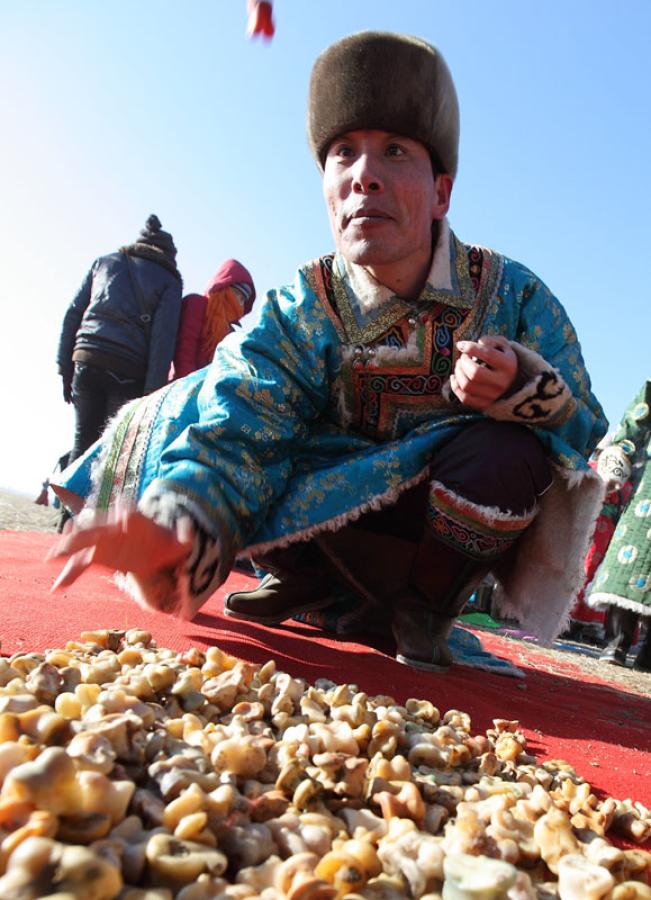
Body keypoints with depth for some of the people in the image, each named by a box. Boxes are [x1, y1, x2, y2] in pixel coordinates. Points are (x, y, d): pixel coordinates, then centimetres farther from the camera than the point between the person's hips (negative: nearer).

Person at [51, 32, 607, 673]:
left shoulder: (512, 296, -13)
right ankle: (313, 581, 5)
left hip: (448, 538, -1)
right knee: (198, 412, -16)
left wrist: (520, 386, -34)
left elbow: (580, 431, -11)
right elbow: (238, 439, -24)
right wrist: (171, 531, -45)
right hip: (339, 522, 1)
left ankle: (421, 602, -5)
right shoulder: (298, 314, -12)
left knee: (505, 455, -34)